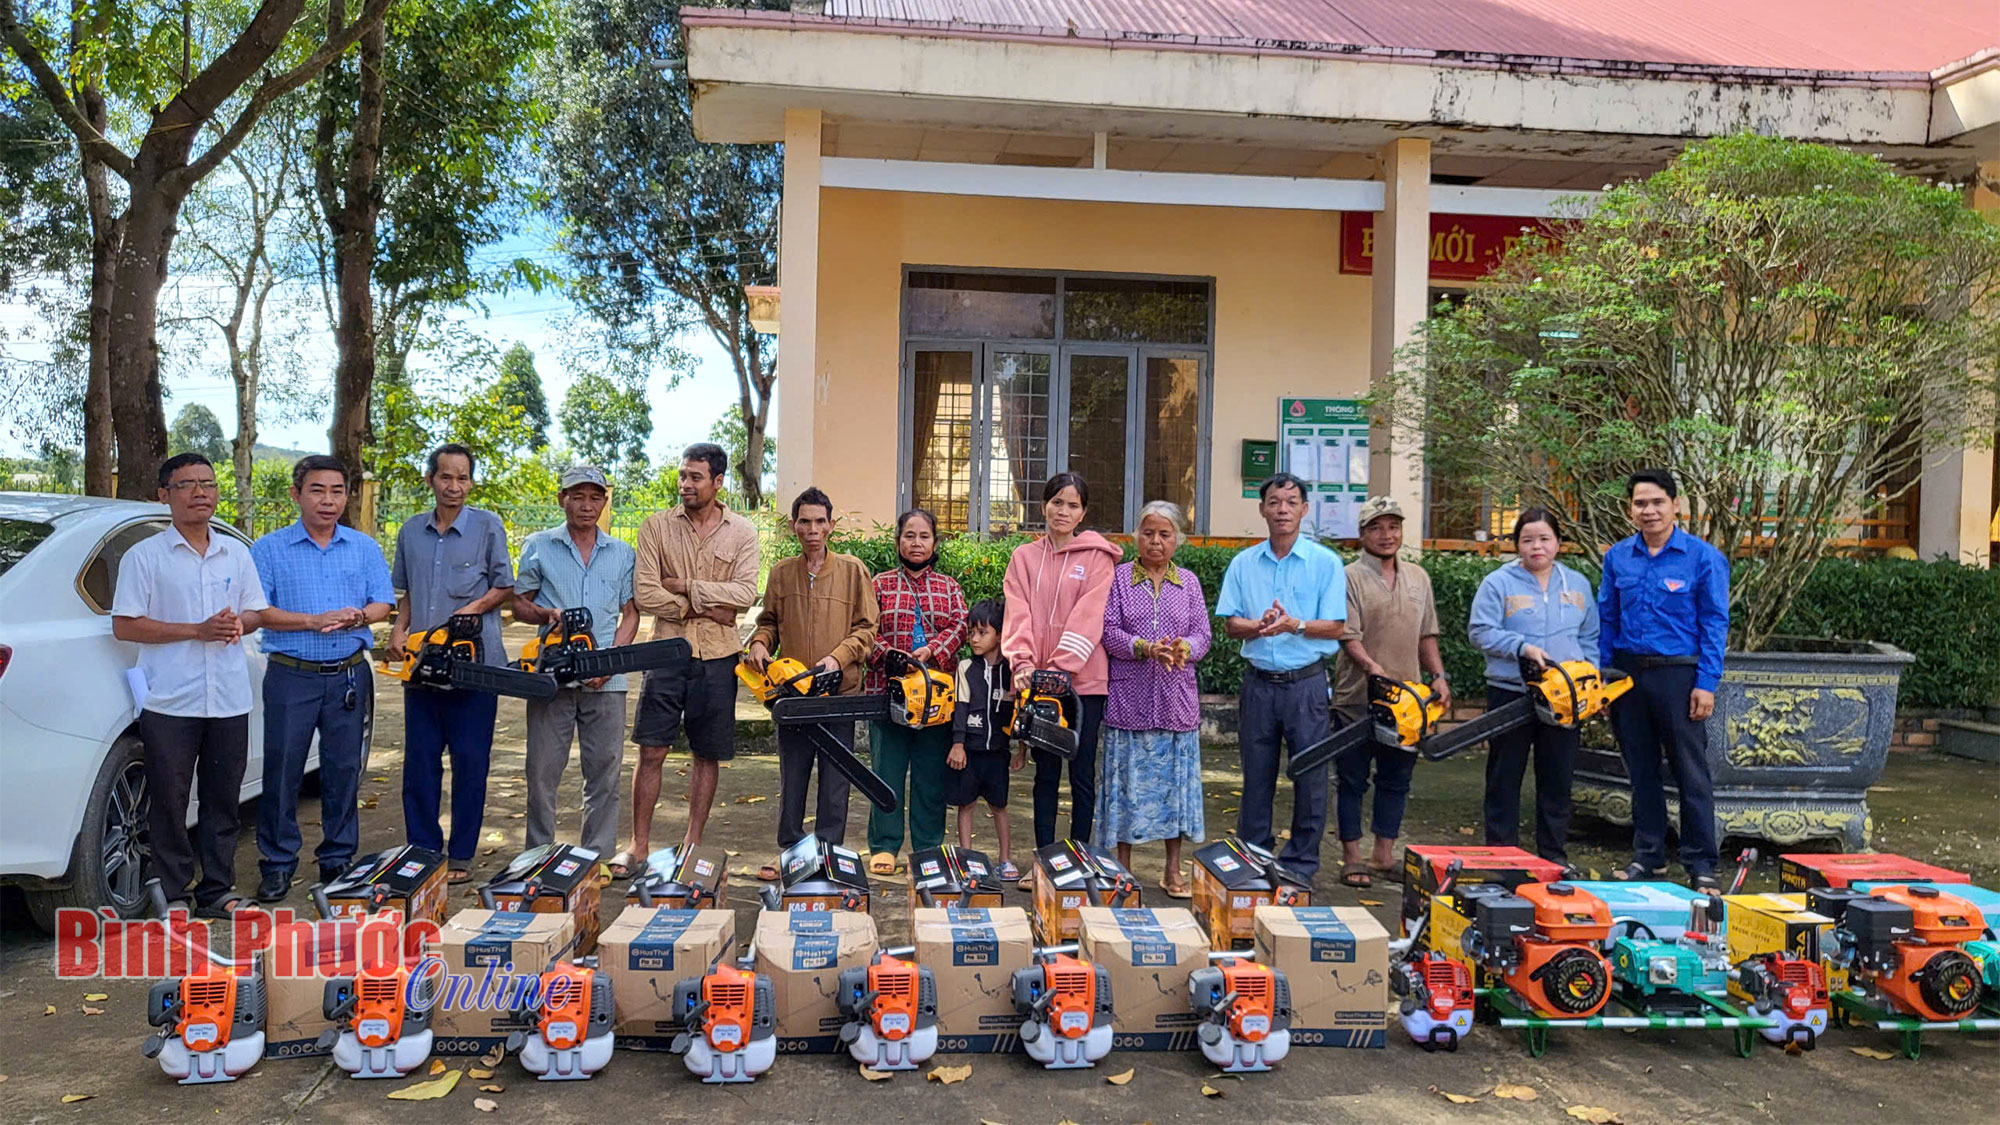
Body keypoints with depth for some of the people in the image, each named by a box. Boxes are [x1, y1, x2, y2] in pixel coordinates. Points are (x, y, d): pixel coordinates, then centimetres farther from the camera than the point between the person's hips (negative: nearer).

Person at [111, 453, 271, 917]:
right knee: (169, 803, 2)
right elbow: (124, 625, -6)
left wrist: (237, 624, -7)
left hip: (229, 700, 4)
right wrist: (197, 630, -15)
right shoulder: (145, 556, -2)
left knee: (223, 800, 10)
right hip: (170, 701, -4)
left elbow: (257, 611, 17)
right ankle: (173, 894, 14)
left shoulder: (236, 553, 12)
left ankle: (217, 889, 20)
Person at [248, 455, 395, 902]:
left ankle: (338, 861, 17)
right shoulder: (270, 549, 3)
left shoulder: (365, 548, 10)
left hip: (349, 675, 2)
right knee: (282, 771, 0)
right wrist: (314, 621, -17)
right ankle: (277, 864, 12)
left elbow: (383, 604, 6)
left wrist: (356, 617, -16)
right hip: (291, 676, -2)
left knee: (344, 771, 6)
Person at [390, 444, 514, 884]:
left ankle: (461, 856, 11)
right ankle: (423, 850, 18)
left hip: (474, 664, -4)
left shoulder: (488, 526, -1)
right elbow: (406, 591, 22)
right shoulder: (411, 531, 12)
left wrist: (470, 610, -12)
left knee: (470, 762, 1)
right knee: (420, 760, 7)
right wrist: (400, 628, 6)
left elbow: (503, 587, 2)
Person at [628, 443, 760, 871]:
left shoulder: (742, 532, 3)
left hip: (717, 658, 1)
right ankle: (639, 845, 10)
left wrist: (685, 587, -13)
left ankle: (693, 845, 19)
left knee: (708, 755, 8)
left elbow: (745, 593, -10)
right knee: (652, 752, -1)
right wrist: (705, 608, -10)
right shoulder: (656, 526, 2)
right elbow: (644, 594, -7)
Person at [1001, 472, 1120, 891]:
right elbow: (1018, 615, 1)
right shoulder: (1024, 557, 11)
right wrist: (1023, 663, -15)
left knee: (1082, 772, 3)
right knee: (1045, 772, 7)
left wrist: (1060, 666, -19)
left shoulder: (1097, 557, 1)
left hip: (1083, 679, -2)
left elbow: (1088, 617, -9)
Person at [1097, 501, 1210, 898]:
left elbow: (1202, 635, 4)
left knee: (1175, 779, 5)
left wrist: (1184, 648, -18)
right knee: (1127, 779, 1)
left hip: (1176, 699, 2)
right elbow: (1109, 631, -5)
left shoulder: (1188, 582, 11)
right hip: (1129, 697, -2)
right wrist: (1145, 648, -21)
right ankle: (1123, 868, 12)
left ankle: (1174, 871, 16)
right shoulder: (1118, 578, 4)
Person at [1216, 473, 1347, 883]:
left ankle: (1301, 864, 13)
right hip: (1259, 681, 2)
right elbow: (1229, 623, 5)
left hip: (1306, 681, -2)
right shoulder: (1244, 563, 8)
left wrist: (1296, 625, -21)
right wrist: (1260, 626, -15)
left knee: (1310, 774, 1)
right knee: (1256, 775, 8)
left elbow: (1335, 627, -4)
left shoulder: (1325, 562, 0)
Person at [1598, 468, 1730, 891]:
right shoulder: (1617, 557, 8)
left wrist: (1706, 684, -10)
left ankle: (1701, 863, 8)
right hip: (1627, 674, 4)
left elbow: (1715, 626, -4)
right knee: (1641, 769, 11)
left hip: (1678, 675, -4)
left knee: (1691, 771, -1)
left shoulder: (1704, 558, -3)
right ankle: (1648, 856, 21)